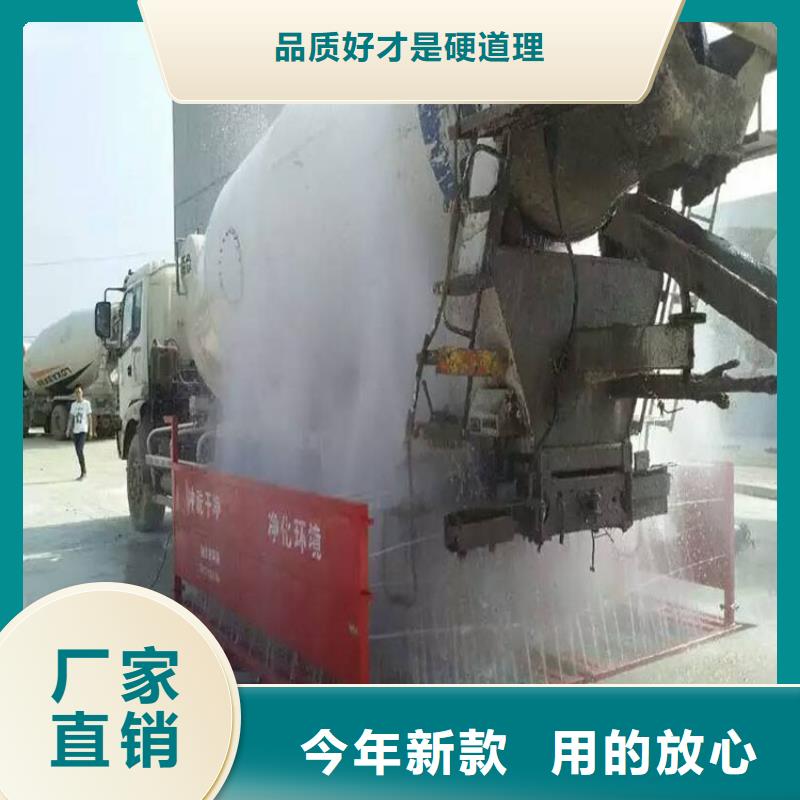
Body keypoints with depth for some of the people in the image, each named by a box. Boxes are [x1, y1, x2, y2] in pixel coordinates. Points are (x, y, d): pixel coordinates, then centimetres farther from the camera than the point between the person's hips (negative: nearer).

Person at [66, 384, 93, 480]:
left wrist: (91, 430, -7)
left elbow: (89, 417, -2)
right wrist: (68, 429, 3)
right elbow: (71, 418, 12)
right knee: (78, 452, 7)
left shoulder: (86, 403, -2)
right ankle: (83, 472, 15)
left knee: (79, 450, -16)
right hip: (75, 430, 5)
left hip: (83, 430, -5)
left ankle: (83, 472, -8)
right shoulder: (73, 405, 12)